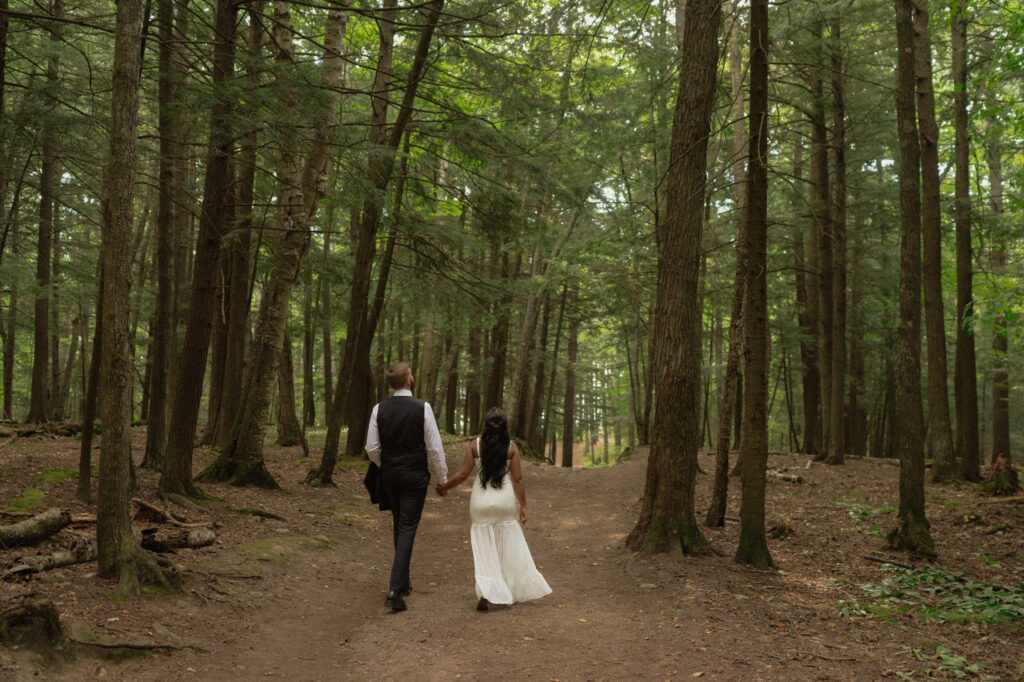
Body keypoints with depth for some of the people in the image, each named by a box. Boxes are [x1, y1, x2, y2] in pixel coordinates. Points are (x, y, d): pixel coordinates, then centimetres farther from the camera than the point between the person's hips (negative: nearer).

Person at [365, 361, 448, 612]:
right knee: (408, 529, -1)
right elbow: (434, 447, -9)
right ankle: (396, 590, -10)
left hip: (389, 476, 4)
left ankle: (403, 582, 31)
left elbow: (372, 448, 2)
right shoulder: (422, 408, -12)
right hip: (415, 477, -4)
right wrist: (441, 478, 3)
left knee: (399, 526, 19)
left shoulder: (379, 409, -3)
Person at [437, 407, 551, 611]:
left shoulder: (475, 445, -4)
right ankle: (513, 591, 23)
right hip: (505, 501, 0)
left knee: (483, 548, 7)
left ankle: (485, 592, -8)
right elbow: (518, 479, -5)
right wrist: (522, 506, 2)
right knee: (508, 547, 15)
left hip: (481, 502, 0)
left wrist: (444, 487, 10)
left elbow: (463, 474, -6)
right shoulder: (511, 447, -4)